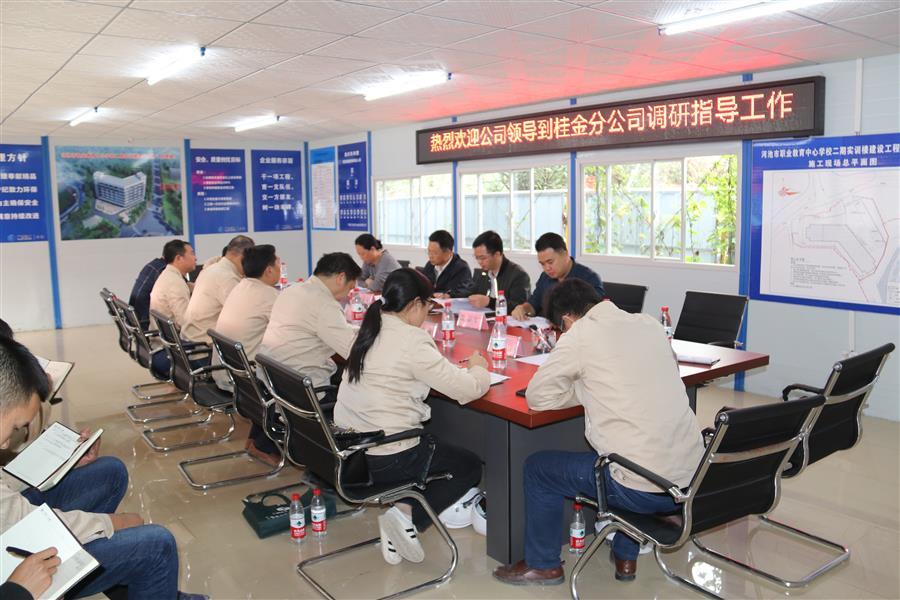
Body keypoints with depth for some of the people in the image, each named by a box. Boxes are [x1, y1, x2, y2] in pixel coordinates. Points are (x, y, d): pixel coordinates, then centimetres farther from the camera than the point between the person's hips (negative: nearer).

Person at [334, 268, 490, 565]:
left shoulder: (371, 330, 6)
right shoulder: (411, 340, -18)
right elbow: (468, 389, -17)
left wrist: (460, 369, 14)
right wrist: (478, 368, 5)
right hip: (385, 459, -8)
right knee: (470, 466, 12)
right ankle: (407, 517, -1)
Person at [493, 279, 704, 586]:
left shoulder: (579, 335, -10)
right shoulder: (649, 323, 8)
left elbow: (537, 397, -4)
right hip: (691, 476, 7)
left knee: (537, 467, 14)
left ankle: (542, 565, 31)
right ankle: (625, 557, 43)